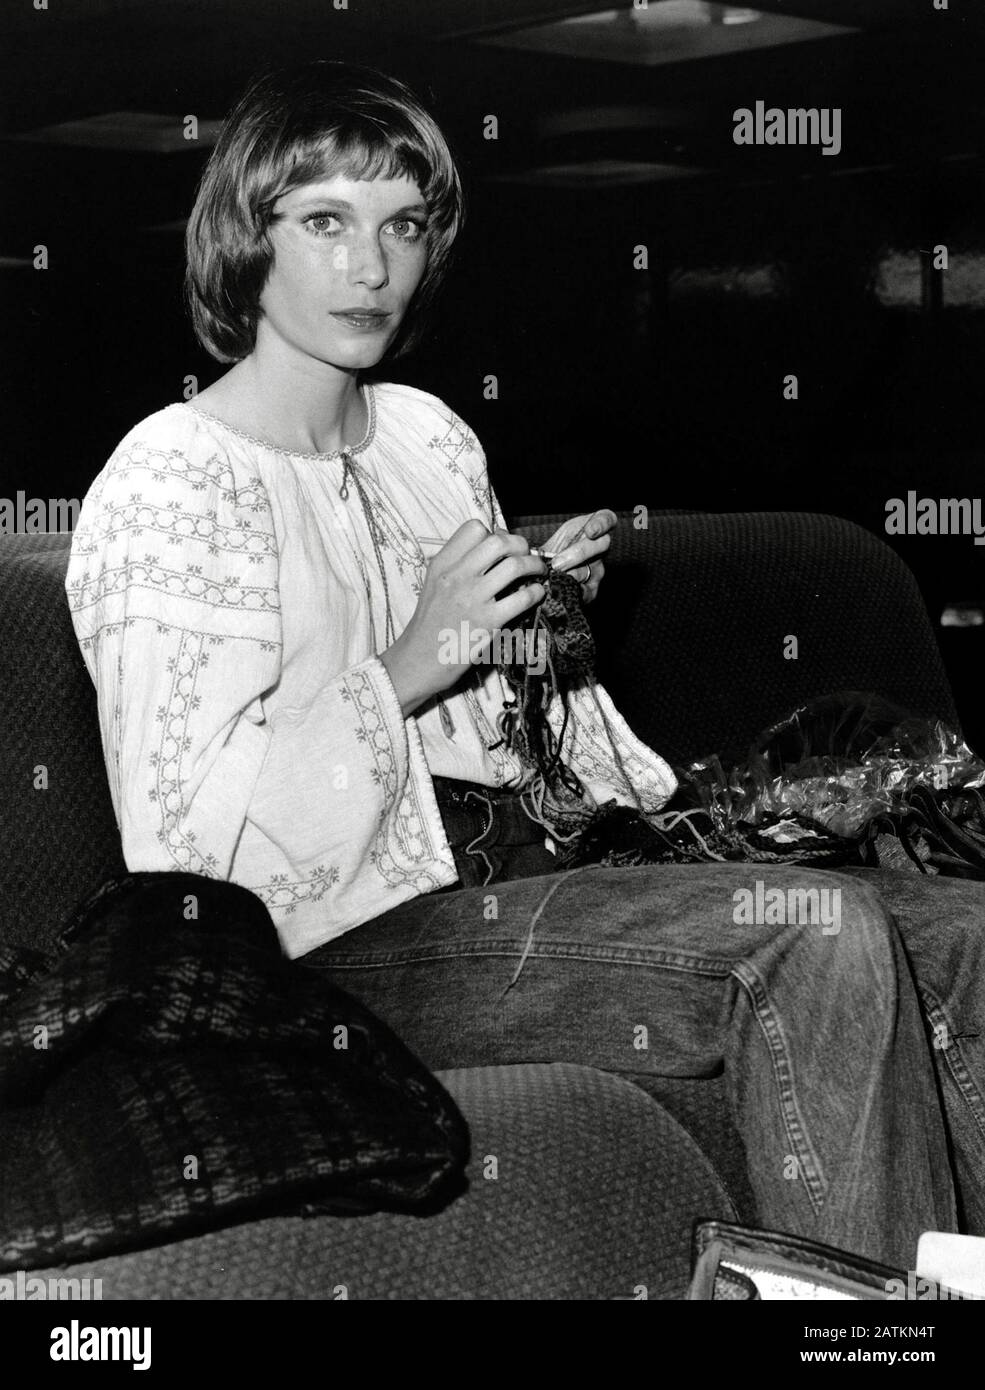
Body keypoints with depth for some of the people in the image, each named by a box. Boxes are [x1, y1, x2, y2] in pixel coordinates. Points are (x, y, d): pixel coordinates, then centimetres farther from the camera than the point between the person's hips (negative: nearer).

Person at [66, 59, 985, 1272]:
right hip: (355, 939, -7)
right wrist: (406, 669, -17)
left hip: (519, 869, 8)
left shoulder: (432, 438, 17)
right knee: (821, 938, -27)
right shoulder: (167, 486, -7)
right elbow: (187, 841, -14)